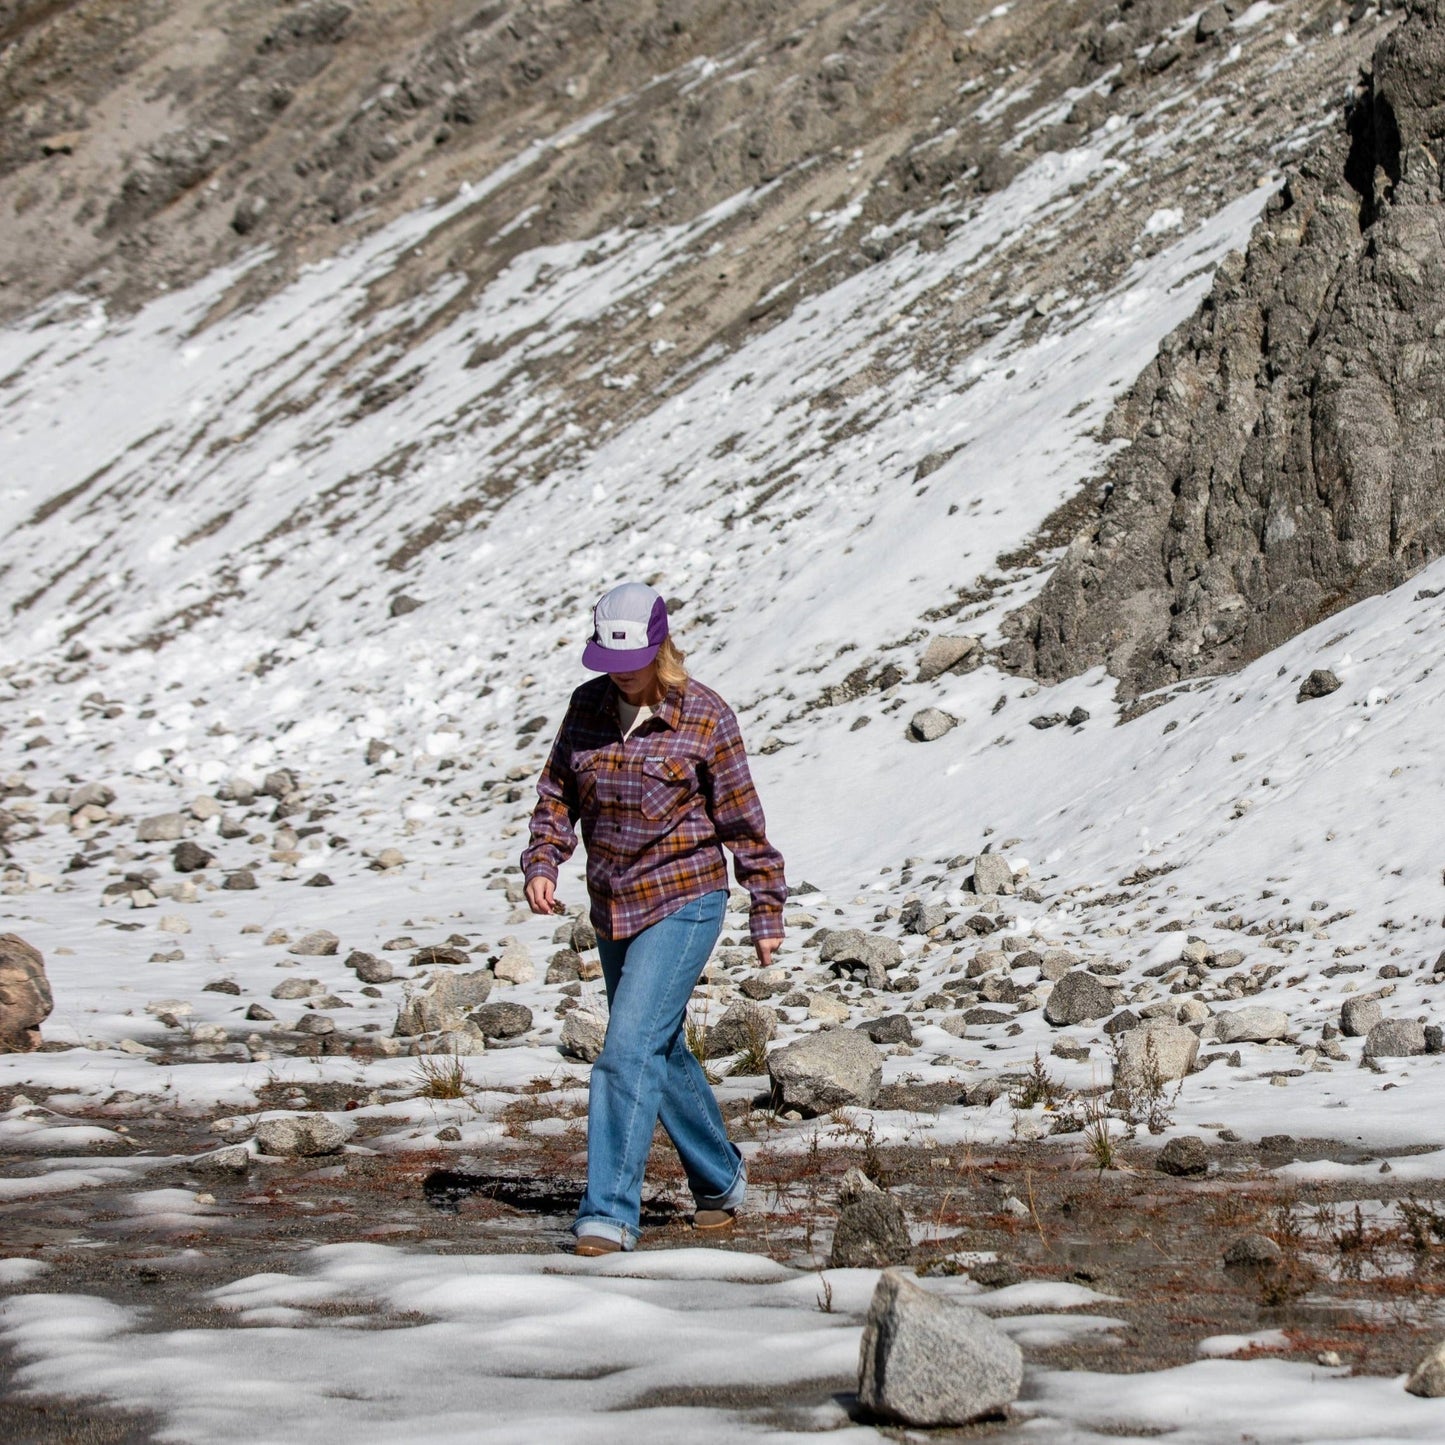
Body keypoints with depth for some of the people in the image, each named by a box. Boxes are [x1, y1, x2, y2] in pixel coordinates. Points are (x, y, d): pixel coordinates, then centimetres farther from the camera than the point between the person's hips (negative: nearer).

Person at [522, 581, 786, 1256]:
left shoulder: (704, 717, -10)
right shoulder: (588, 706, 3)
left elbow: (741, 820, -4)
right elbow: (557, 792, 11)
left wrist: (767, 911, -1)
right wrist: (541, 863, -6)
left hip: (683, 903, -6)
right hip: (612, 909, 6)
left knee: (630, 1051, -16)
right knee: (662, 1054, 16)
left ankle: (611, 1211, -15)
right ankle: (721, 1181, 34)